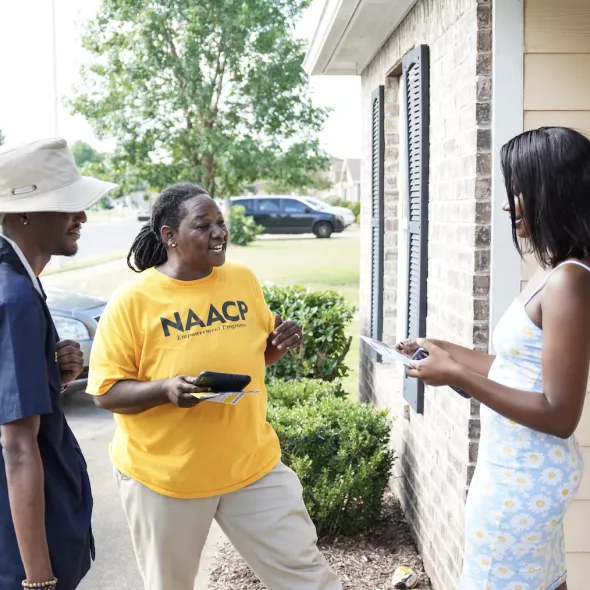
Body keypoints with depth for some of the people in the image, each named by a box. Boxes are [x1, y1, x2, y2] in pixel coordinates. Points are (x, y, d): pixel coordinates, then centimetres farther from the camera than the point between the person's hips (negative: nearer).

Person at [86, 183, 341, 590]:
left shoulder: (243, 279, 0)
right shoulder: (132, 301, -14)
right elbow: (106, 392, -12)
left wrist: (280, 344, -8)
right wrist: (165, 389, -29)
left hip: (253, 463, 3)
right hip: (165, 474, -3)